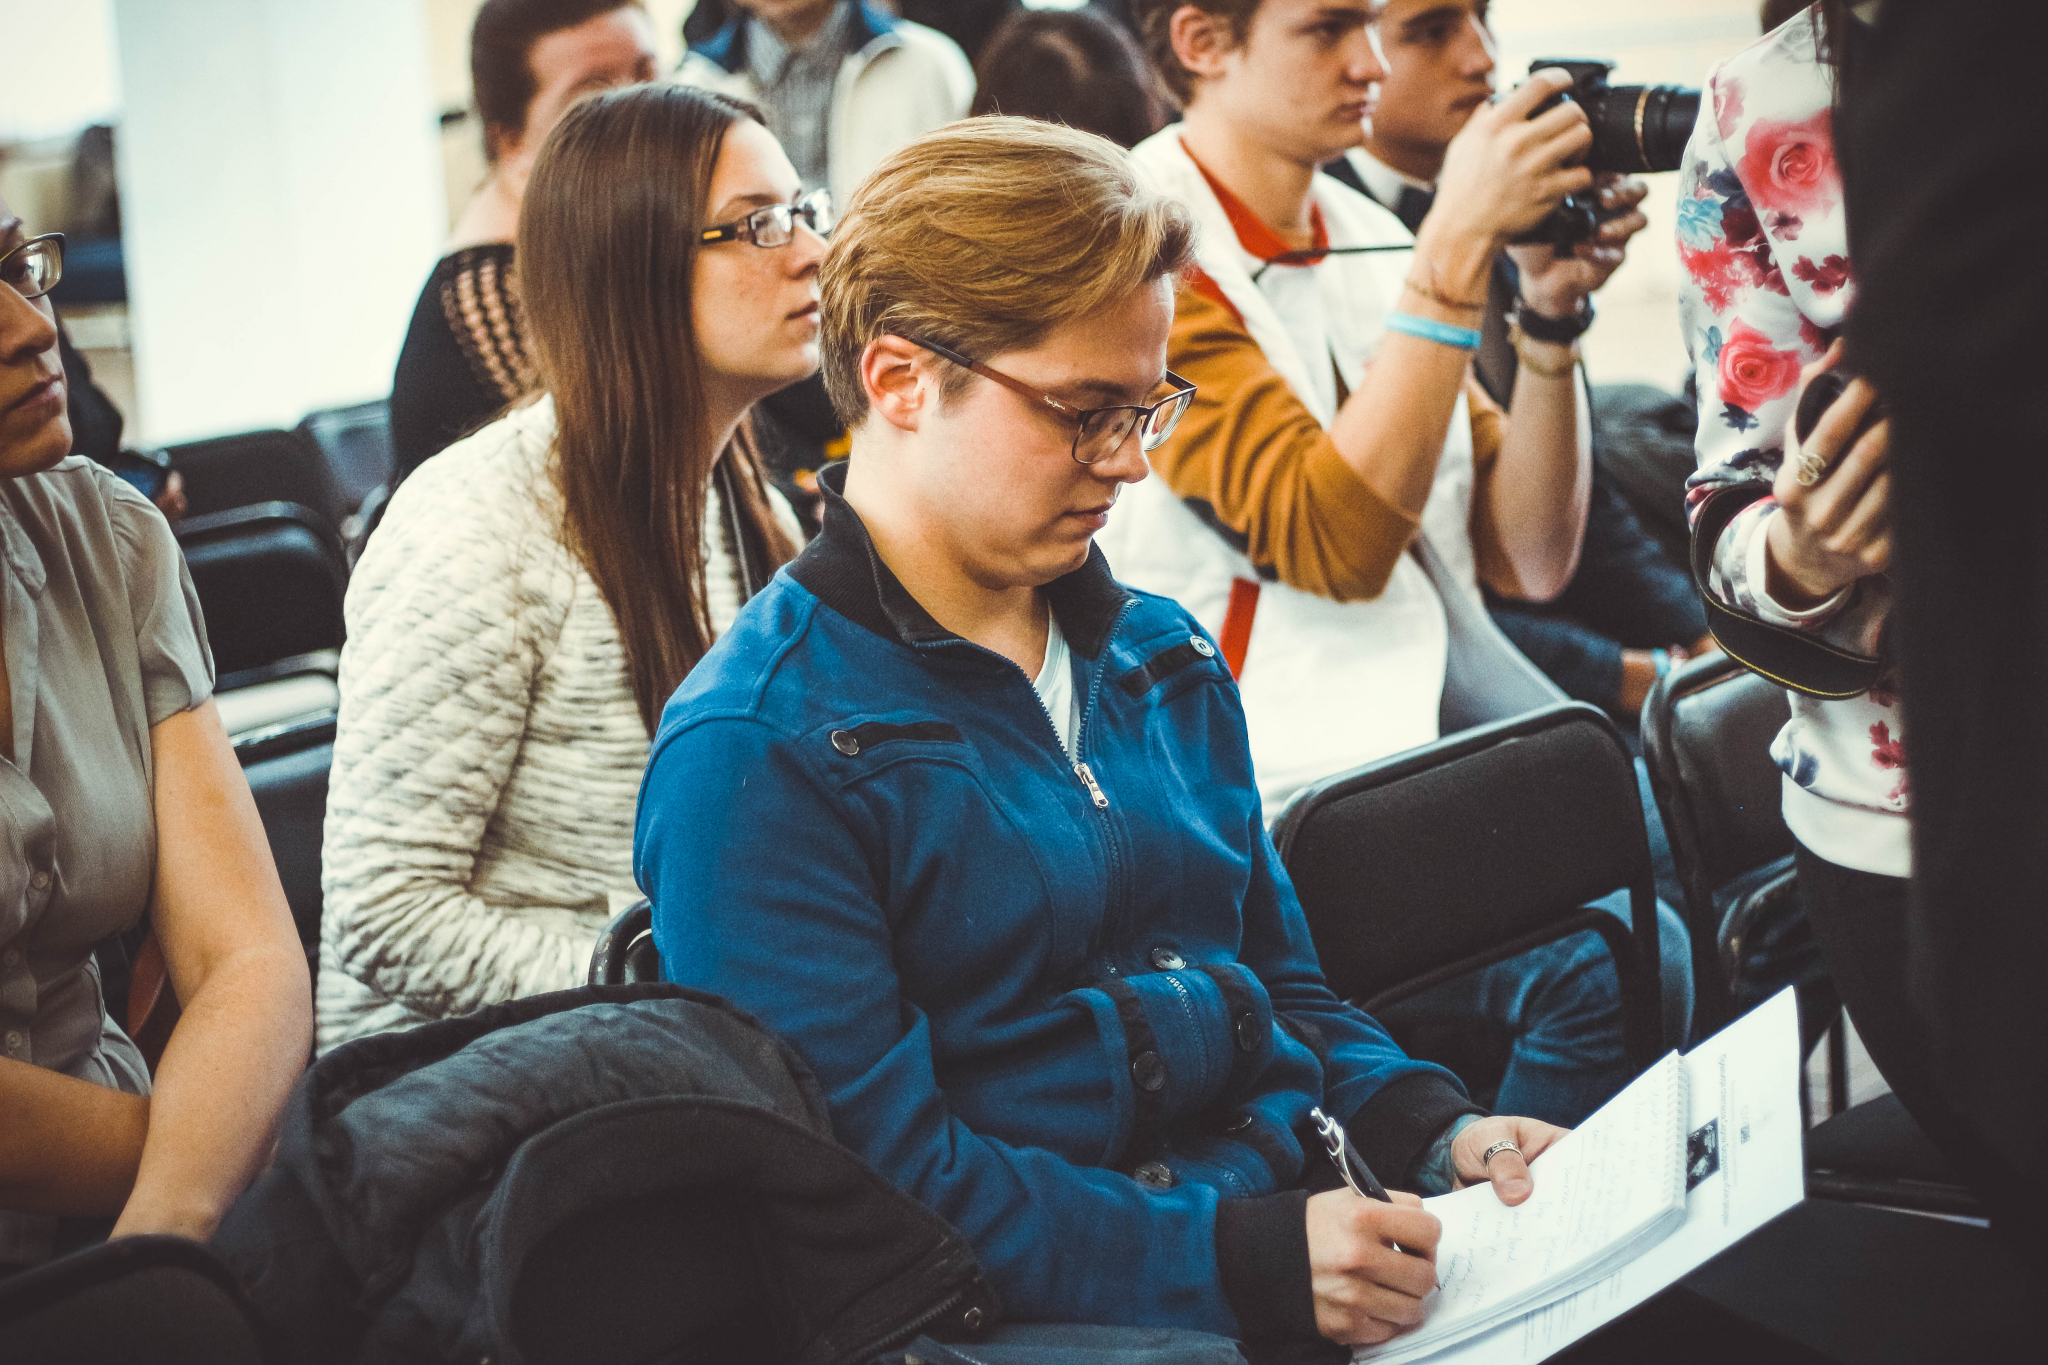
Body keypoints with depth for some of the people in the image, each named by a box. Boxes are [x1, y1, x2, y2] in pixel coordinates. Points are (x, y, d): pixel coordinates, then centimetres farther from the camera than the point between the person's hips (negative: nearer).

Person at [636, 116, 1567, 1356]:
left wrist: (1437, 1132, 3)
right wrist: (1248, 1265, -22)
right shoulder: (753, 751, -9)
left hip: (1297, 1234, 7)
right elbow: (876, 1178, -14)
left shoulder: (1164, 656, 17)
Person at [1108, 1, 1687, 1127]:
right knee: (1610, 961, -25)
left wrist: (1552, 314, -1)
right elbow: (1333, 542, -20)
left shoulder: (1365, 242, 15)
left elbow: (1528, 558, 12)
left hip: (1442, 716, 8)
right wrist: (1456, 251, -19)